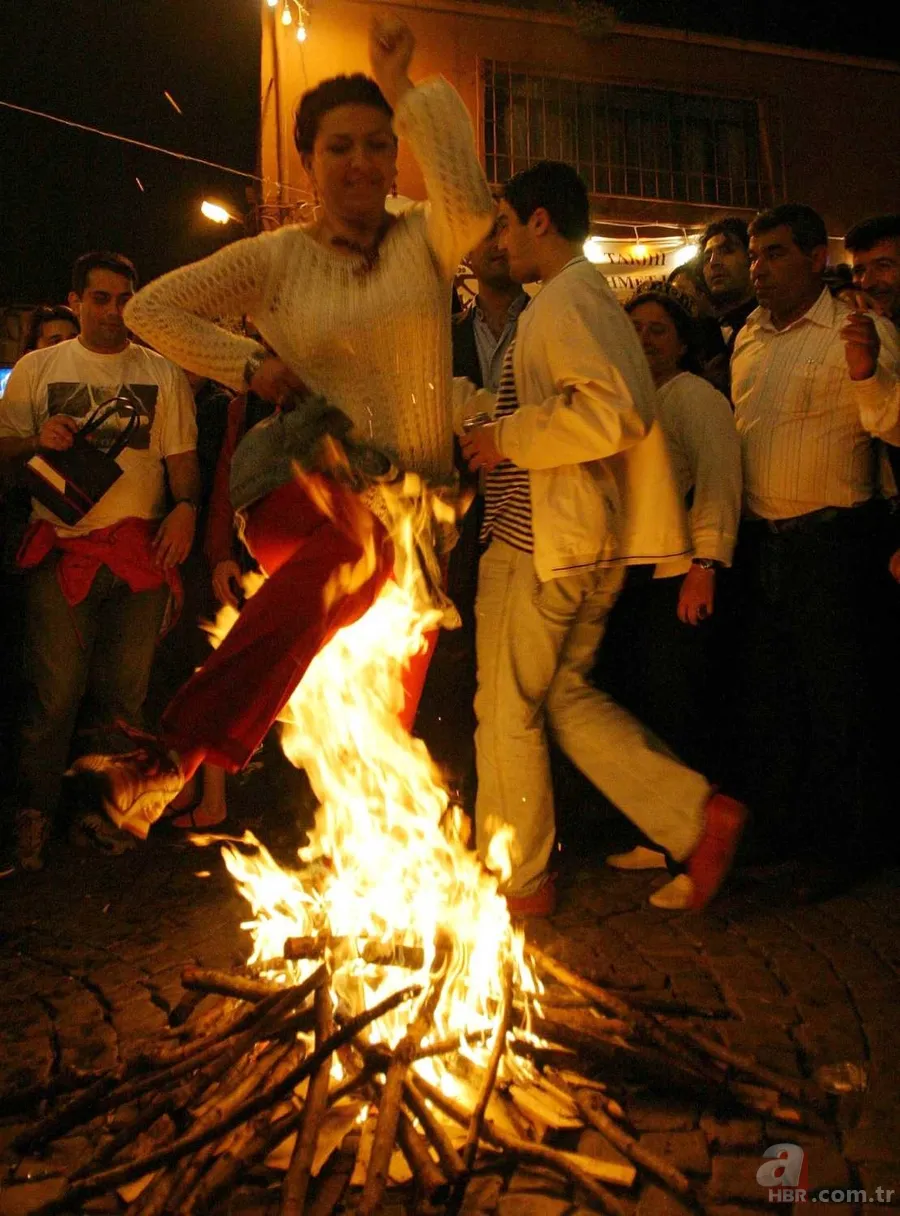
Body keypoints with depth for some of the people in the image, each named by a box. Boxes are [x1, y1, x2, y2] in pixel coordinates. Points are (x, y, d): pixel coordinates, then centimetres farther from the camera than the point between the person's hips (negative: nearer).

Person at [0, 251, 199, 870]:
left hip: (141, 549, 1)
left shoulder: (163, 372, 12)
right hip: (61, 549, 0)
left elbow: (182, 453, 10)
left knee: (124, 691, 5)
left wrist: (186, 506, -9)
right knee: (55, 690, -2)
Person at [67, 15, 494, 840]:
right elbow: (152, 308, 6)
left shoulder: (424, 242, 6)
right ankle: (169, 758, -47)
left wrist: (403, 87, -11)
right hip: (306, 482, -3)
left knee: (392, 715, 8)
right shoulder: (276, 258, 3)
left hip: (416, 501, 3)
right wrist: (249, 367, -2)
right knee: (350, 555, -42)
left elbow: (472, 204, -17)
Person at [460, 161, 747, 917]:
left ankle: (516, 880, 20)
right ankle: (697, 814, 10)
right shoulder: (598, 300, 19)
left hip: (537, 541, -10)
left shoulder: (564, 300, -11)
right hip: (594, 541, 10)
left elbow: (613, 414, -25)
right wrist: (503, 436, 18)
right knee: (563, 694, 16)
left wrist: (508, 437, -15)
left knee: (507, 711, 4)